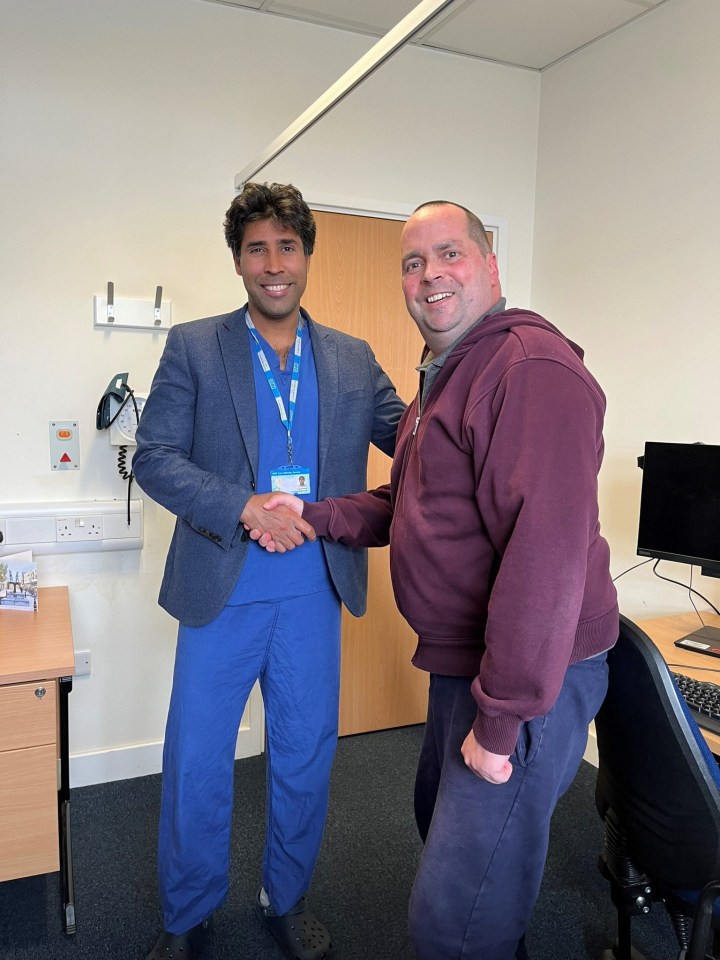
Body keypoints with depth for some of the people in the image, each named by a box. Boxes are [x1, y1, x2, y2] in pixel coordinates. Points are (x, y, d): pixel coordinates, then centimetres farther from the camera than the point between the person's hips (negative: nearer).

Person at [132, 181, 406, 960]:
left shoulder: (352, 360, 6)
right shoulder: (193, 347, -1)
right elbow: (154, 457, -6)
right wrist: (245, 508, -20)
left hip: (312, 595, 2)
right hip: (221, 590, -2)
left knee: (306, 758, 15)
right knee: (196, 762, 10)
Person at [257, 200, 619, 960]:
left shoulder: (532, 368, -22)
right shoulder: (440, 377, 14)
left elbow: (547, 552, -28)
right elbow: (408, 504, 17)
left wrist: (499, 722, -24)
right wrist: (315, 516, 1)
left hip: (528, 679, -10)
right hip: (460, 660, 10)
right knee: (441, 822, 29)